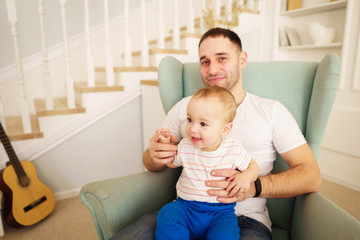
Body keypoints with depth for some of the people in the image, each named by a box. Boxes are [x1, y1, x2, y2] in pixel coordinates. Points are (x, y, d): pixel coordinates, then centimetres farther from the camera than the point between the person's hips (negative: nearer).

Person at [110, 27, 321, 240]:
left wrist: (253, 186, -20)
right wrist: (155, 156, -14)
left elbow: (312, 176, -2)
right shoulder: (184, 107, 9)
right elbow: (151, 163, 12)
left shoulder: (272, 111, 3)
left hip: (245, 218, 1)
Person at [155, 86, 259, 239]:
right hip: (186, 206, 2)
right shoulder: (184, 146, -3)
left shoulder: (234, 149, -9)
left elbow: (253, 166, 7)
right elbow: (172, 163, 17)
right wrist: (166, 144, -1)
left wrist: (245, 177, -16)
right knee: (167, 215, -25)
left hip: (220, 211, -1)